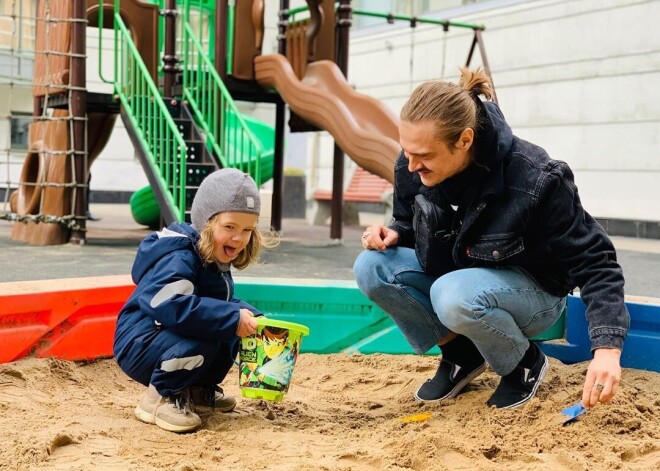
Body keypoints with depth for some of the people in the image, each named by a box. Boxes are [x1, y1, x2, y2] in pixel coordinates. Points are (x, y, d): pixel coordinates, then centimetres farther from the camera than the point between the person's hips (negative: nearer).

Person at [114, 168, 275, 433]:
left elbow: (224, 303, 14)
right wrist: (232, 318, -38)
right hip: (139, 347, -10)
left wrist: (250, 318, -8)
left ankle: (198, 389, 15)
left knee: (233, 329, 0)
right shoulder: (179, 259, -23)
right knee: (201, 340, -33)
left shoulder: (215, 262, 8)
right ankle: (158, 398, -11)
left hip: (169, 339, 10)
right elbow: (169, 305, -39)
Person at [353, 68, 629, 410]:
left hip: (530, 290, -5)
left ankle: (525, 363, -5)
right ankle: (460, 353, 0)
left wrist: (607, 349, -38)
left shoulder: (534, 181, -32)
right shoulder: (412, 170, -17)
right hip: (452, 278, 5)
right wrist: (393, 235, -19)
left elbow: (595, 263, -26)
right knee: (370, 267, -18)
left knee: (454, 296, -38)